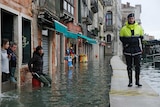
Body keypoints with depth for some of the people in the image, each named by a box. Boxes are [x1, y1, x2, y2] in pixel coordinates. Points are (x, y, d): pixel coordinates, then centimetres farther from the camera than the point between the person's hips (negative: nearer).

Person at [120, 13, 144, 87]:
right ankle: (130, 81, 13)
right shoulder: (123, 29, 2)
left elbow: (141, 37, 12)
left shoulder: (139, 28, 6)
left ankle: (137, 81, 10)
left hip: (137, 50, 1)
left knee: (137, 66, 0)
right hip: (128, 51, -1)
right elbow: (121, 38, 6)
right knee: (129, 66, 5)